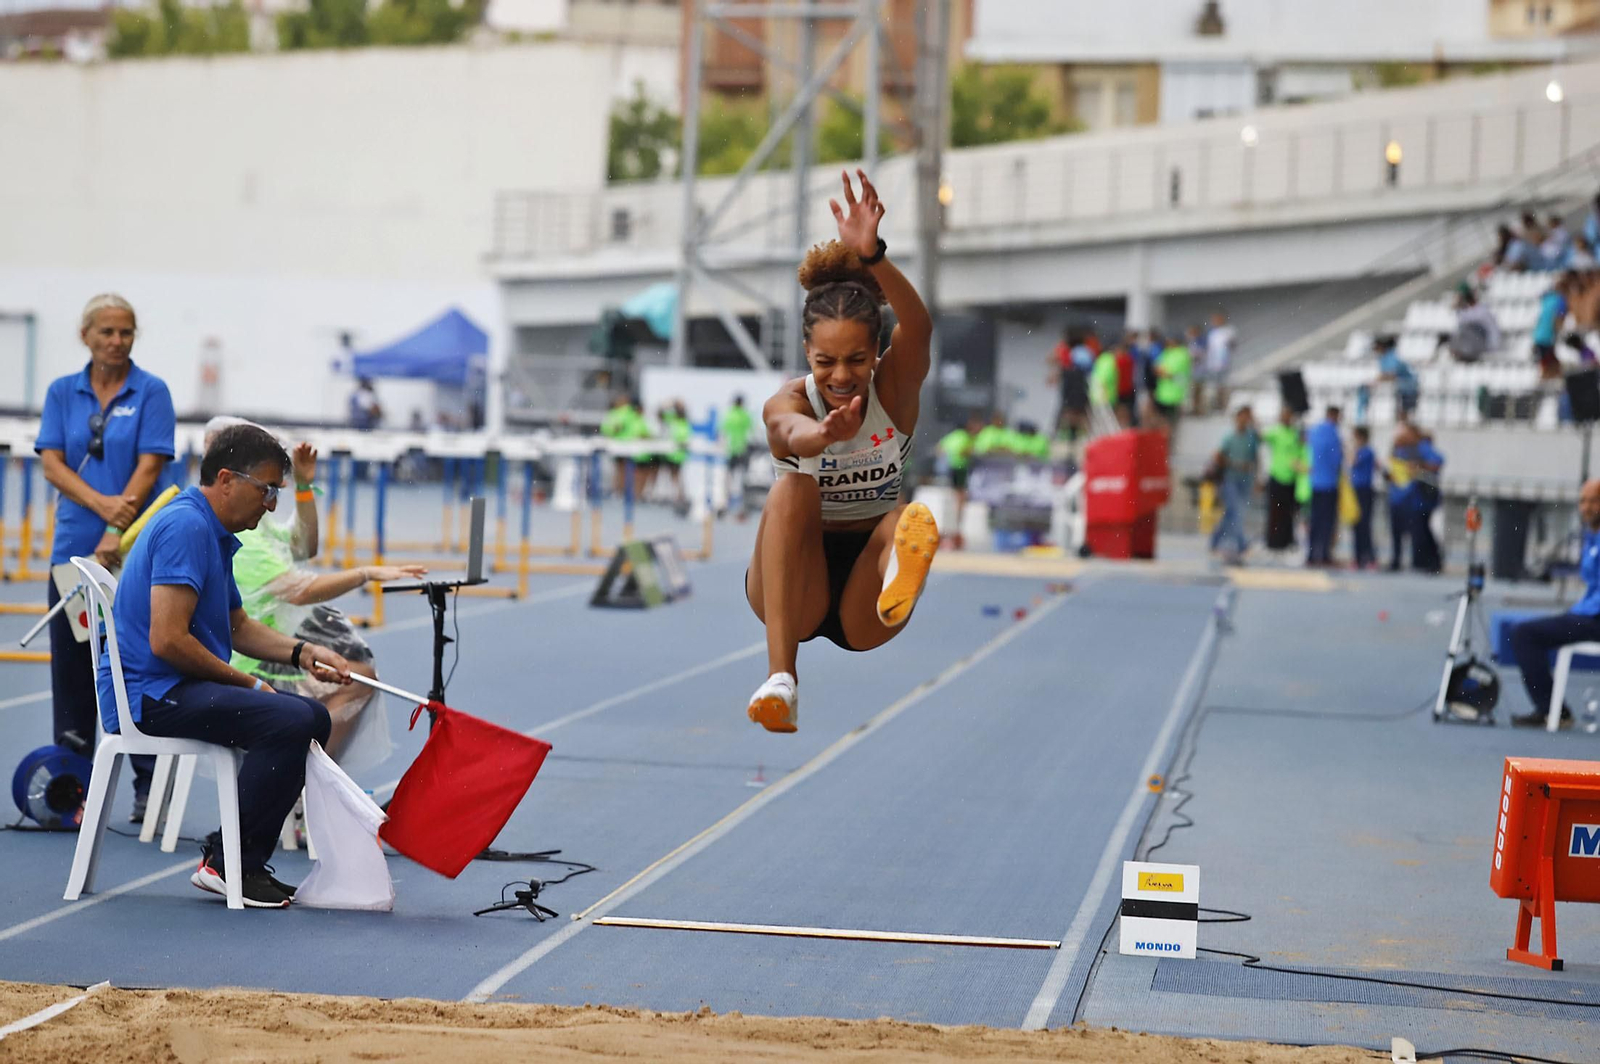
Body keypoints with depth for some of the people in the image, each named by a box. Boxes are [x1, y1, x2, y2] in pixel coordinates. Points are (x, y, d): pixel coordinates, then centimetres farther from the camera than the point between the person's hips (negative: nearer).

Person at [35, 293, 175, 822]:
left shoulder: (151, 392, -2)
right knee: (71, 665, 6)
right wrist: (101, 503, -18)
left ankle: (148, 788, 3)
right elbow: (52, 463, -1)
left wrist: (116, 533, -19)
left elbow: (149, 467, -9)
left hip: (134, 547, -3)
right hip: (74, 545, 3)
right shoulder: (62, 392, 8)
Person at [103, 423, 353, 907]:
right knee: (290, 722, -25)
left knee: (312, 717, 12)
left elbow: (237, 627, 27)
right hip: (150, 691, -11)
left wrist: (303, 652, 9)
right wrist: (248, 684, -13)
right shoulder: (186, 526, -18)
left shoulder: (214, 533, 16)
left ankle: (243, 858, 11)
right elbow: (167, 639, -25)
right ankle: (227, 863, -14)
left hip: (184, 686, 11)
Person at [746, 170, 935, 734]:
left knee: (908, 519, -29)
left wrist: (872, 255, -48)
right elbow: (793, 432, -36)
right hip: (794, 592, -1)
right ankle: (780, 677, -43)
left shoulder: (895, 388, -6)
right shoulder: (787, 401, -10)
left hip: (860, 617, 1)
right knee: (792, 489, -30)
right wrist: (827, 435, -62)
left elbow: (918, 327, -29)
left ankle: (901, 581, -66)